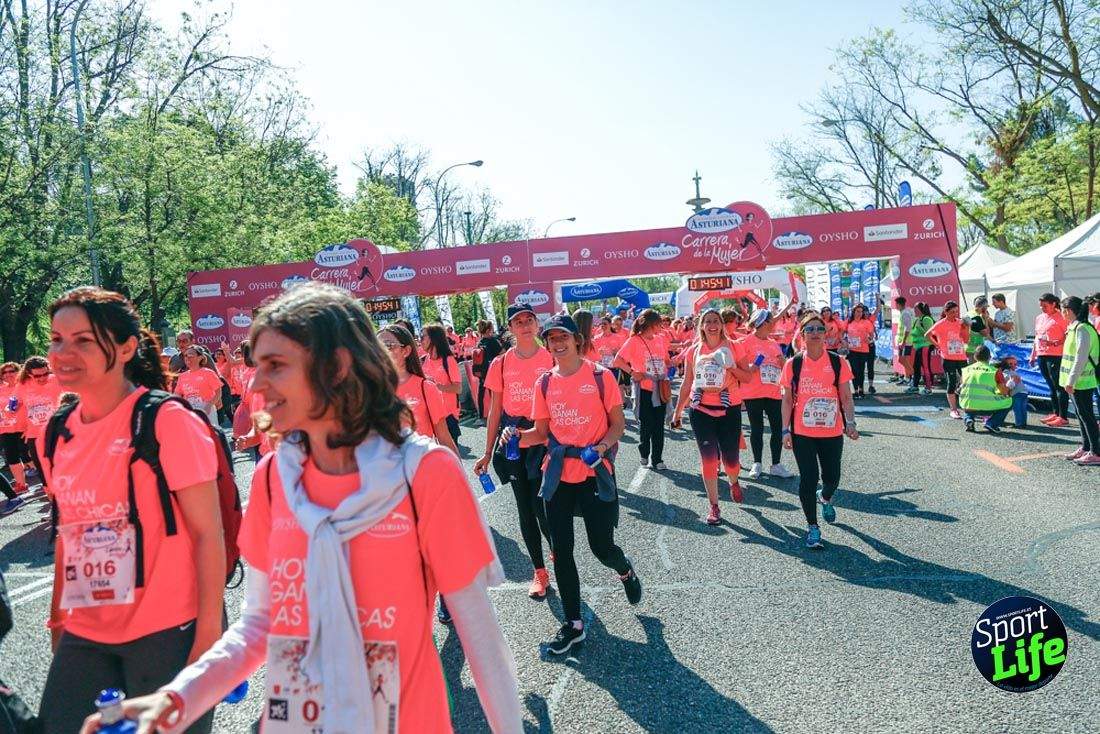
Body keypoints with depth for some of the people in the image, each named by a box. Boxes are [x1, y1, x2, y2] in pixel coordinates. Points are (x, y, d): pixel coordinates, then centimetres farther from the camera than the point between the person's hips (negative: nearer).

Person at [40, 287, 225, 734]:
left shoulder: (166, 421, -14)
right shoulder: (62, 432, 5)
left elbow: (208, 534, -14)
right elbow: (70, 530, 16)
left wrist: (209, 635, -16)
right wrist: (58, 616, 17)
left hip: (167, 632, -6)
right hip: (84, 635, 6)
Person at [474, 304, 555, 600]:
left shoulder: (551, 359, -3)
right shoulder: (501, 364, 3)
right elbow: (494, 411, 8)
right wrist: (488, 453, 8)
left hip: (545, 439, -3)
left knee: (542, 506, -7)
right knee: (524, 508, 9)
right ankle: (539, 571, 25)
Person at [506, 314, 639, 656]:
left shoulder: (600, 376, -6)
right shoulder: (545, 383, 5)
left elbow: (618, 423, -2)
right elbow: (542, 433, 8)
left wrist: (601, 446, -20)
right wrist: (517, 436, -11)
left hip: (595, 471, -3)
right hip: (558, 473, 4)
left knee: (602, 548, 0)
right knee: (561, 551, 5)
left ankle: (625, 571, 38)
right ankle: (573, 624, 20)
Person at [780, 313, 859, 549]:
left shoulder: (838, 362, -1)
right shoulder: (793, 364, -2)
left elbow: (846, 397, 2)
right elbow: (788, 399, 2)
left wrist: (850, 422, -11)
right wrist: (786, 430, -2)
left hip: (832, 432, 1)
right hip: (802, 433, -1)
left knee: (832, 476, 10)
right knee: (808, 477, -2)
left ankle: (825, 498, 47)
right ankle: (812, 527, 13)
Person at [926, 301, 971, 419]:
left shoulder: (961, 322, 8)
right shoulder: (941, 324, -5)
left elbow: (966, 340, 7)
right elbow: (927, 335, -4)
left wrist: (967, 328, -5)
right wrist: (937, 345, -6)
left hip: (961, 357, 4)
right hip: (948, 358, -4)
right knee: (952, 383, -1)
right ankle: (953, 410, 5)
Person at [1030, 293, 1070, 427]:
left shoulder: (1060, 317, -7)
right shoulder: (1039, 318, 16)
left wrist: (1059, 342, -26)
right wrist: (1033, 355, 21)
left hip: (1055, 356, -8)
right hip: (1042, 355, 8)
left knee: (1059, 386, -5)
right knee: (1051, 386, 14)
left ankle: (1063, 417, -3)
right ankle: (1055, 414, 22)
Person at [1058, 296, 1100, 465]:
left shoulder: (1081, 329, -18)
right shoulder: (1075, 327, 13)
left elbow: (1081, 357, -22)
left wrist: (1071, 381, -23)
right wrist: (1070, 380, 21)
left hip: (1081, 381, -10)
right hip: (1078, 381, 10)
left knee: (1086, 415, -5)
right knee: (1081, 414, 15)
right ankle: (1085, 448, 24)